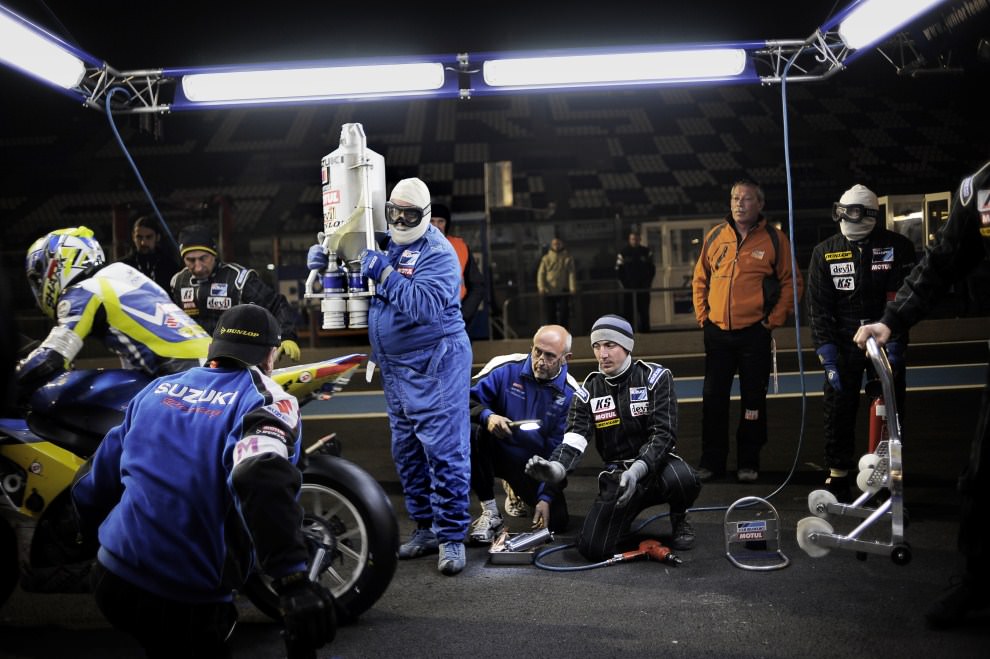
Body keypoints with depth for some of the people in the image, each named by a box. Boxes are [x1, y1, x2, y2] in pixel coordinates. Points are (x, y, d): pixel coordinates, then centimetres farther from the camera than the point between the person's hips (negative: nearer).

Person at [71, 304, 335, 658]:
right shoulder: (266, 399, -9)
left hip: (111, 581, 6)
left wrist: (89, 535, 36)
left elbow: (92, 482, 16)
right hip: (187, 606, -6)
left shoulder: (157, 388, 8)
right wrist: (295, 580, -42)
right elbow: (263, 479, -33)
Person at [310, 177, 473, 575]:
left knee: (444, 450, -7)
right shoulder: (382, 245, 10)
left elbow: (425, 305, -28)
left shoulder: (438, 253, -13)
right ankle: (425, 528, 24)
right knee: (406, 452, 13)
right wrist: (320, 255, 1)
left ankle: (452, 537, 0)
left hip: (434, 366, -8)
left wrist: (383, 273, -24)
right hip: (394, 368, 8)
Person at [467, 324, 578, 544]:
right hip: (497, 449, -2)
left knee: (557, 520, -13)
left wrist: (546, 497, -14)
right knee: (471, 431, -34)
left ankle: (520, 495, 24)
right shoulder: (506, 367, -13)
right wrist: (488, 416, -35)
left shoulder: (570, 394, -9)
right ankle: (490, 512, -19)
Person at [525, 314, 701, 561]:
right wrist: (557, 468, -35)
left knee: (683, 480, -38)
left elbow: (663, 433, -15)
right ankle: (623, 520, 21)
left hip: (658, 464, -2)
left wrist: (637, 470, -33)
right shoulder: (588, 392, 2)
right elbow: (575, 438, -12)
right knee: (592, 549, -16)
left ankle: (679, 519, 1)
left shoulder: (655, 377, -6)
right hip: (616, 475, 2)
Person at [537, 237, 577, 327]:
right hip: (549, 292, 1)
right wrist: (541, 287, -15)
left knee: (564, 312, -4)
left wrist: (573, 287, -18)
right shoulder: (546, 258, 9)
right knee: (550, 315, 3)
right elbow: (541, 273, 1)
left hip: (563, 292, -1)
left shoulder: (568, 258, 7)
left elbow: (572, 273, -3)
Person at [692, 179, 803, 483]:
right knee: (713, 398, 6)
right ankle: (711, 461, 16)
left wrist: (774, 319, -5)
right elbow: (700, 279, 14)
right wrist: (702, 315, 6)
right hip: (717, 332, 3)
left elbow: (792, 282, 1)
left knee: (753, 400, 6)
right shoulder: (715, 236, 6)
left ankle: (749, 463, 17)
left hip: (754, 332, -3)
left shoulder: (774, 239, -2)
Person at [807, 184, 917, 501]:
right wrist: (828, 356, -8)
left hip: (886, 343, -1)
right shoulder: (825, 252, 2)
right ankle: (837, 480, 8)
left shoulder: (897, 247, -3)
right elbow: (819, 308, 0)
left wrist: (893, 344, -16)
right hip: (843, 344, 1)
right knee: (838, 412, -1)